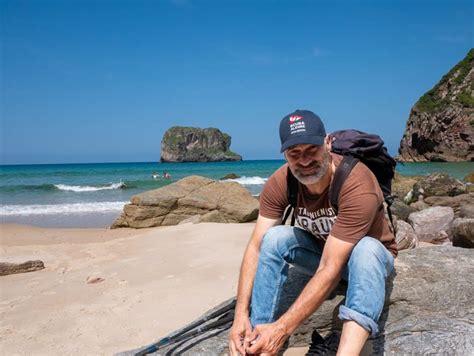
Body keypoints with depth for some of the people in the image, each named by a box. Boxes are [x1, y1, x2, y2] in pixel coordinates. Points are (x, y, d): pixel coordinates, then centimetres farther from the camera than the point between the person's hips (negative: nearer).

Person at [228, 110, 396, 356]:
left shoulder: (357, 184, -35)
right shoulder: (280, 183, -20)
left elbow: (331, 268, -39)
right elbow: (256, 246, -23)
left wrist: (283, 327, -42)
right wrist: (241, 315, -33)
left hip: (372, 255, -3)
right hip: (321, 250, 4)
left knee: (365, 248, -38)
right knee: (275, 238, -25)